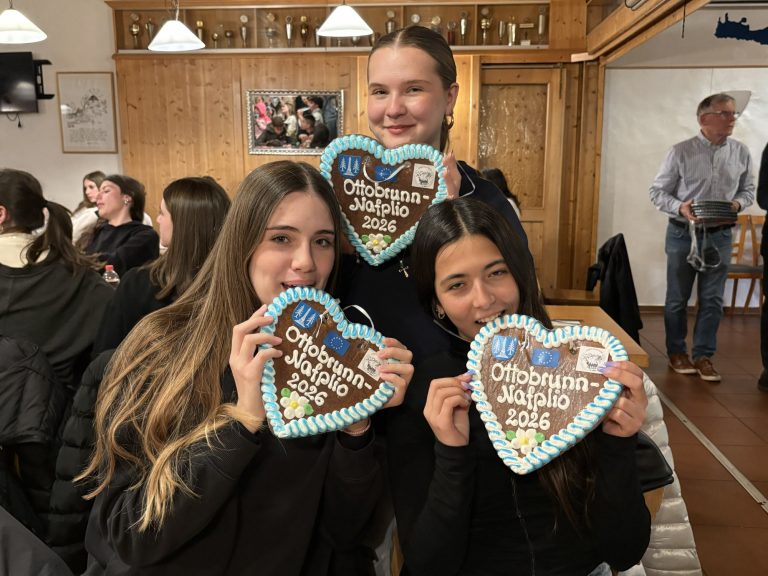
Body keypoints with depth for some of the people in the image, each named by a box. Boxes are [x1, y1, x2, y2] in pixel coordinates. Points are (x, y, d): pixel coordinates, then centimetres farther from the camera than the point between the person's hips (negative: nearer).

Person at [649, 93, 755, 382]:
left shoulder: (741, 152, 1)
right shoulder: (681, 151, -9)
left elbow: (748, 189, 11)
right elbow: (657, 191, -5)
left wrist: (738, 203, -11)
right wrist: (680, 208, -22)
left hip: (720, 235, 3)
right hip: (683, 233, -2)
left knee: (712, 300, 5)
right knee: (677, 298, 8)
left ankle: (703, 356, 17)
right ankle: (677, 352, 23)